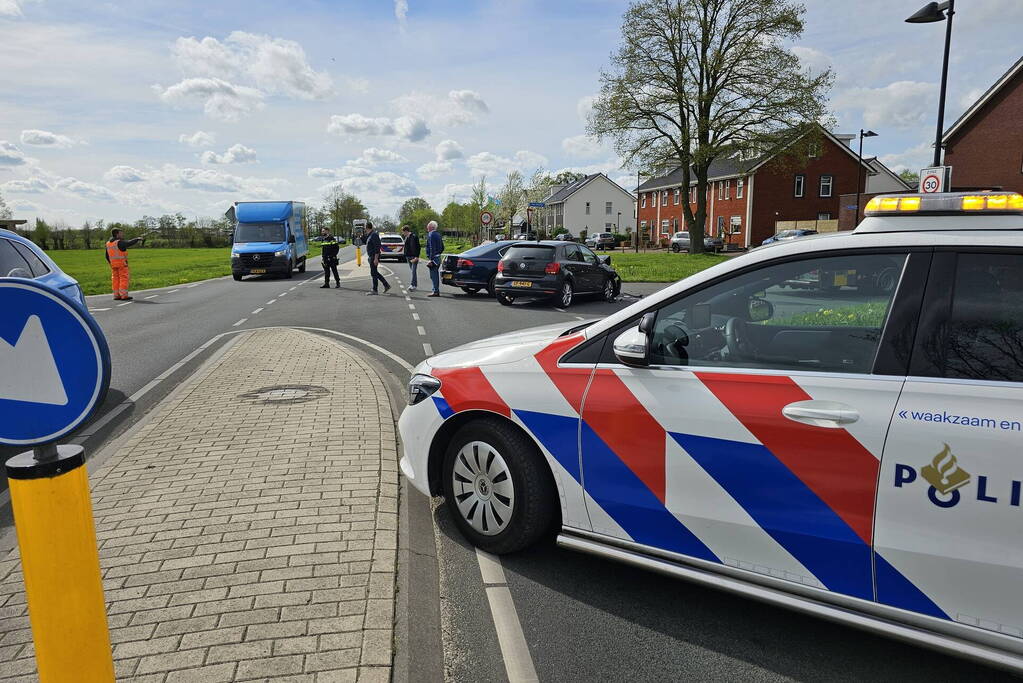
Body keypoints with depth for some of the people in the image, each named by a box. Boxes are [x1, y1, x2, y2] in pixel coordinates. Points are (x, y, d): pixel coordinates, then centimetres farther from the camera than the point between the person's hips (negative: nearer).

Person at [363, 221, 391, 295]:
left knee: (373, 273, -5)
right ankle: (386, 286, 19)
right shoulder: (370, 235, 15)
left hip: (374, 257, -10)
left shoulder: (374, 235, -17)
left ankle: (375, 290, 1)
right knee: (375, 273, 15)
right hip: (371, 257, 10)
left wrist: (376, 258, -25)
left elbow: (377, 247, -23)